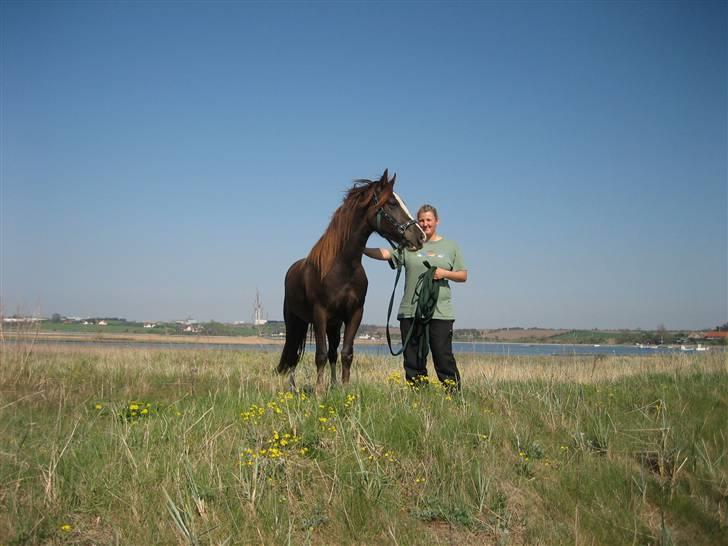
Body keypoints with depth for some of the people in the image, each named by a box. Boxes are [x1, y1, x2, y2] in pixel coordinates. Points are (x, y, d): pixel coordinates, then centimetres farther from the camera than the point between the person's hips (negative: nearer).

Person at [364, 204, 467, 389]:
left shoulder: (450, 246, 10)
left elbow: (463, 276, 11)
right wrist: (362, 249, -21)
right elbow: (385, 254, -6)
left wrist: (445, 273, -7)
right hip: (410, 311, 1)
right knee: (413, 358, 7)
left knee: (443, 356, -4)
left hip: (440, 311, -1)